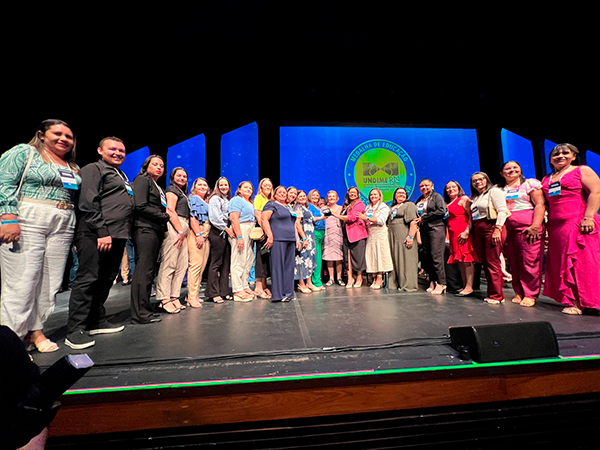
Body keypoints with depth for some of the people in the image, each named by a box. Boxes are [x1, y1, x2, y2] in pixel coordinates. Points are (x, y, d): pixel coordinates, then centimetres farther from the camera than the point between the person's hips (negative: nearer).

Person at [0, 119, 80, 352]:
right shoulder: (24, 152, 5)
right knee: (22, 280, -4)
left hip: (63, 226, 5)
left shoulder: (74, 168, 19)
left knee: (50, 280, 4)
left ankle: (35, 330, 15)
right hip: (27, 221, -5)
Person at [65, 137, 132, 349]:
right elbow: (88, 203, -12)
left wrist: (125, 234, 15)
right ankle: (75, 330, 3)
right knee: (87, 278, -6)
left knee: (106, 280, 12)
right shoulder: (94, 169, 0)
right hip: (95, 235, -8)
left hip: (117, 236, 8)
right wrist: (102, 232, -19)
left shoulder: (122, 176, 25)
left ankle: (96, 321, 22)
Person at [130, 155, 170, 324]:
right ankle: (140, 313, -3)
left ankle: (144, 309, 16)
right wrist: (164, 216, -7)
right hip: (145, 230, -9)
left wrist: (164, 217, 2)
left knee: (149, 271, 9)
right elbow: (141, 206, -12)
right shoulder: (142, 180, 0)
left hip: (156, 231, 9)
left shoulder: (159, 188, 25)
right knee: (144, 271, -8)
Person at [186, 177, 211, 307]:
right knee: (196, 264, -11)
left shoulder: (206, 202, 24)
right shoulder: (193, 198, 0)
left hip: (206, 235, 8)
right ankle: (192, 297, -6)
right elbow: (192, 217, -11)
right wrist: (198, 235, -18)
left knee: (202, 266, 7)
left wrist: (205, 236, 16)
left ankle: (195, 294, 14)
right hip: (196, 234, -8)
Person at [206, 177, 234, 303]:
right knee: (216, 263, -5)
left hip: (227, 233, 8)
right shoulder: (215, 198, -2)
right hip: (217, 233, -8)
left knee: (226, 263, 7)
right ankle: (214, 293, 1)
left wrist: (231, 229, 7)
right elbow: (214, 217, -13)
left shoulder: (227, 200, 22)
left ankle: (223, 291, 13)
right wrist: (226, 229, -12)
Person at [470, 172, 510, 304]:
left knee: (493, 263, -7)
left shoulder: (494, 191, 0)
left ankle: (496, 295, 1)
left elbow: (503, 211, -11)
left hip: (491, 227, -8)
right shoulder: (475, 198, 22)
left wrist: (497, 229, -20)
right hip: (478, 231, 8)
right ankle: (491, 293, 17)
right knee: (485, 263, 9)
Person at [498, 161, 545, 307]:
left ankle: (530, 295, 5)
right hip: (507, 229, 4)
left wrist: (535, 226, -15)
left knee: (530, 261, -5)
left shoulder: (530, 183, 5)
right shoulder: (499, 189, 17)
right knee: (513, 262, 6)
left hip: (527, 227, -4)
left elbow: (540, 204, -4)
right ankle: (519, 293, 16)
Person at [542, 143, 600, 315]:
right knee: (561, 263, 5)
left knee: (582, 261, -6)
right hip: (556, 226, 6)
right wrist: (547, 224, 10)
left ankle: (584, 302, 1)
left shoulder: (582, 171, 5)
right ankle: (571, 300, 13)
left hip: (578, 222, -5)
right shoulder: (547, 179, 20)